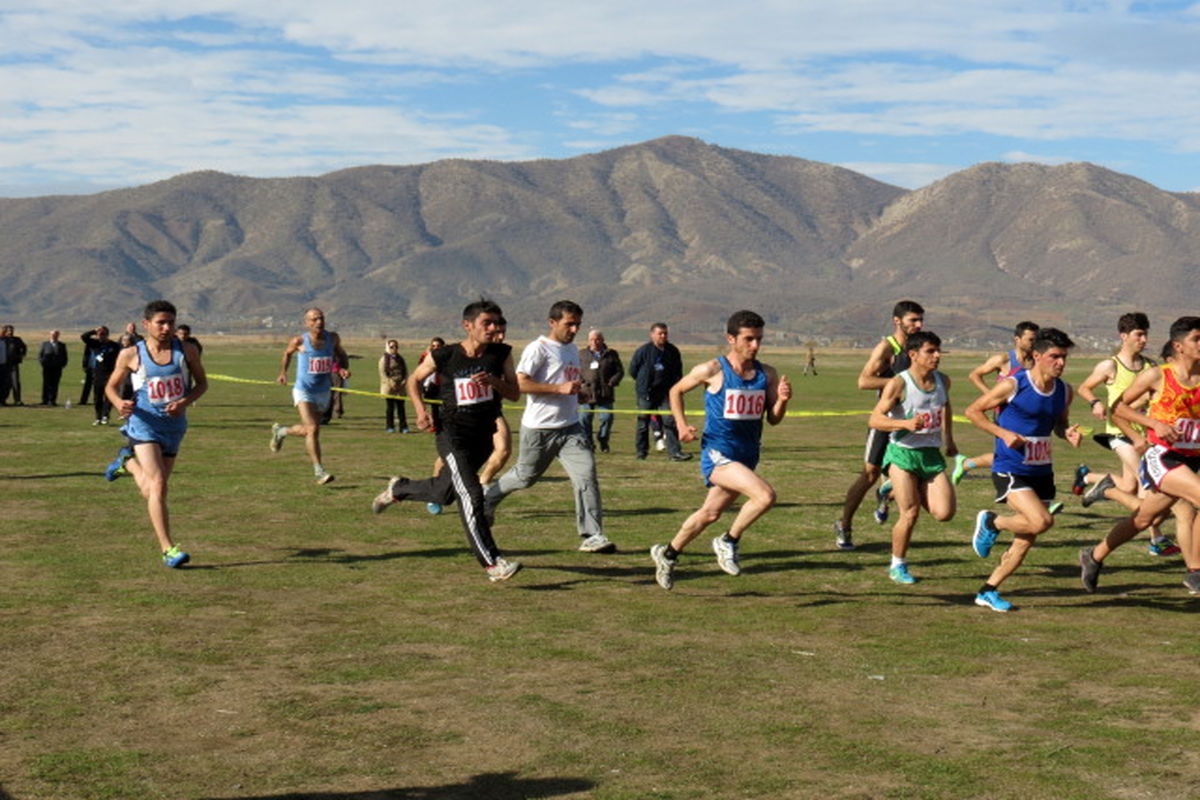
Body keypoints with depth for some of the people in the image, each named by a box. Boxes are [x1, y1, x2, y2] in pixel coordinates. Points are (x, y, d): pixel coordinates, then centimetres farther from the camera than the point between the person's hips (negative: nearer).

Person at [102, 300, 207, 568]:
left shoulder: (187, 351, 0)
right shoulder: (131, 355, -4)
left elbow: (202, 383, 9)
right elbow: (111, 386, 6)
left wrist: (185, 402, -12)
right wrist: (119, 403, -17)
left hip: (174, 424, 4)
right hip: (144, 423, -4)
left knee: (151, 490, 14)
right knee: (157, 485, -18)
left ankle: (127, 461, 46)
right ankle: (168, 550, -16)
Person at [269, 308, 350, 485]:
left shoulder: (332, 338, -3)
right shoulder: (299, 341, -11)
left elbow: (341, 355, 14)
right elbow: (287, 353, 9)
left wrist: (343, 369, -6)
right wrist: (283, 372, -4)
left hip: (324, 392, 5)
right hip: (304, 392, -5)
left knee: (307, 430, 17)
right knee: (312, 429, -19)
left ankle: (281, 431, 48)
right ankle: (319, 471, -15)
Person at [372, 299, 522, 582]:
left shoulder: (501, 354, -2)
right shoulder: (444, 356, -10)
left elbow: (514, 393, -1)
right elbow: (414, 380, 6)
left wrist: (493, 381, -20)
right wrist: (421, 410, -10)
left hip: (484, 436, 5)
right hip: (453, 436, -5)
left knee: (445, 492, 20)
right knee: (471, 496, -16)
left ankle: (398, 488, 48)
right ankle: (492, 563, -14)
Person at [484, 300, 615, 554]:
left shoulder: (573, 350, 16)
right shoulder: (538, 348, -11)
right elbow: (520, 383, -21)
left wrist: (578, 391, 11)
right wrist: (560, 388, -25)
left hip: (570, 427, 6)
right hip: (539, 428, -6)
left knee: (586, 474, -9)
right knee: (525, 477, 9)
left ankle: (592, 535, -8)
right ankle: (488, 496, 38)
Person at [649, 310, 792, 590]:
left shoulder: (767, 375, 3)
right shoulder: (712, 370, -10)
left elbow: (773, 419, 6)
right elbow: (676, 390, 6)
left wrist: (782, 400, -14)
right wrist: (681, 423, -7)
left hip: (747, 457, 6)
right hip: (718, 454, -6)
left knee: (710, 514, 17)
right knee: (765, 495, -25)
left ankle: (668, 553, 39)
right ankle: (728, 542, -3)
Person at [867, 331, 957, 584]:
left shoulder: (943, 381, 6)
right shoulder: (899, 384, -12)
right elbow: (875, 419, -17)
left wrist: (949, 440, 32)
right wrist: (906, 424, -31)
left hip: (932, 454, 5)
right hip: (903, 453, -5)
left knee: (944, 513, -7)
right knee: (910, 513, -9)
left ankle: (898, 492, 23)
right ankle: (897, 566, 14)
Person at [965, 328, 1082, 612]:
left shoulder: (1065, 391, 4)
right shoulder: (1012, 386, -13)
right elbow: (973, 411, -5)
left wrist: (1068, 434, -3)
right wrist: (1003, 433, -17)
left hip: (1042, 472, 6)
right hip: (1010, 470, -6)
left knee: (1026, 540, 6)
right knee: (1042, 521, -24)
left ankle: (988, 591, 20)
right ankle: (991, 523, 4)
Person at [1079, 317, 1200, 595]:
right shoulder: (1157, 376, -6)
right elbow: (1118, 407, -1)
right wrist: (1155, 424, -14)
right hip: (1162, 457, -5)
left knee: (1142, 519, 16)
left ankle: (1094, 556, 37)